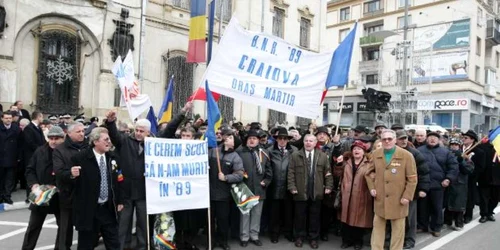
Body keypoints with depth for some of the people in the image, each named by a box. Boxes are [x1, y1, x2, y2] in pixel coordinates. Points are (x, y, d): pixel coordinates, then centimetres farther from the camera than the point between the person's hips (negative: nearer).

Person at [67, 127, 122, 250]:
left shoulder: (111, 158, 6)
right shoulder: (80, 158, -11)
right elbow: (65, 175, -10)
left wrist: (118, 201, 13)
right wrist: (72, 174, -33)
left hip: (108, 209, 5)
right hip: (88, 210, -4)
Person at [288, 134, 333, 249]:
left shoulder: (323, 156, 4)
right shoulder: (295, 156, 0)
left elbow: (328, 173, 5)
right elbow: (291, 173, -2)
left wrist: (328, 186, -2)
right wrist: (292, 187, -9)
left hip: (317, 192, 1)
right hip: (300, 192, -1)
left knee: (315, 216, 10)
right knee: (300, 216, 9)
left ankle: (313, 238, 24)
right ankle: (299, 237, 25)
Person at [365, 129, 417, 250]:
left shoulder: (407, 155, -8)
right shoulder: (375, 154, 3)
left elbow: (412, 178, -7)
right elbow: (368, 172, 15)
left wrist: (407, 196, -11)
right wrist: (371, 187, 3)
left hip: (398, 199, -3)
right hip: (380, 198, 3)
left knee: (398, 229, 10)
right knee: (378, 227, 11)